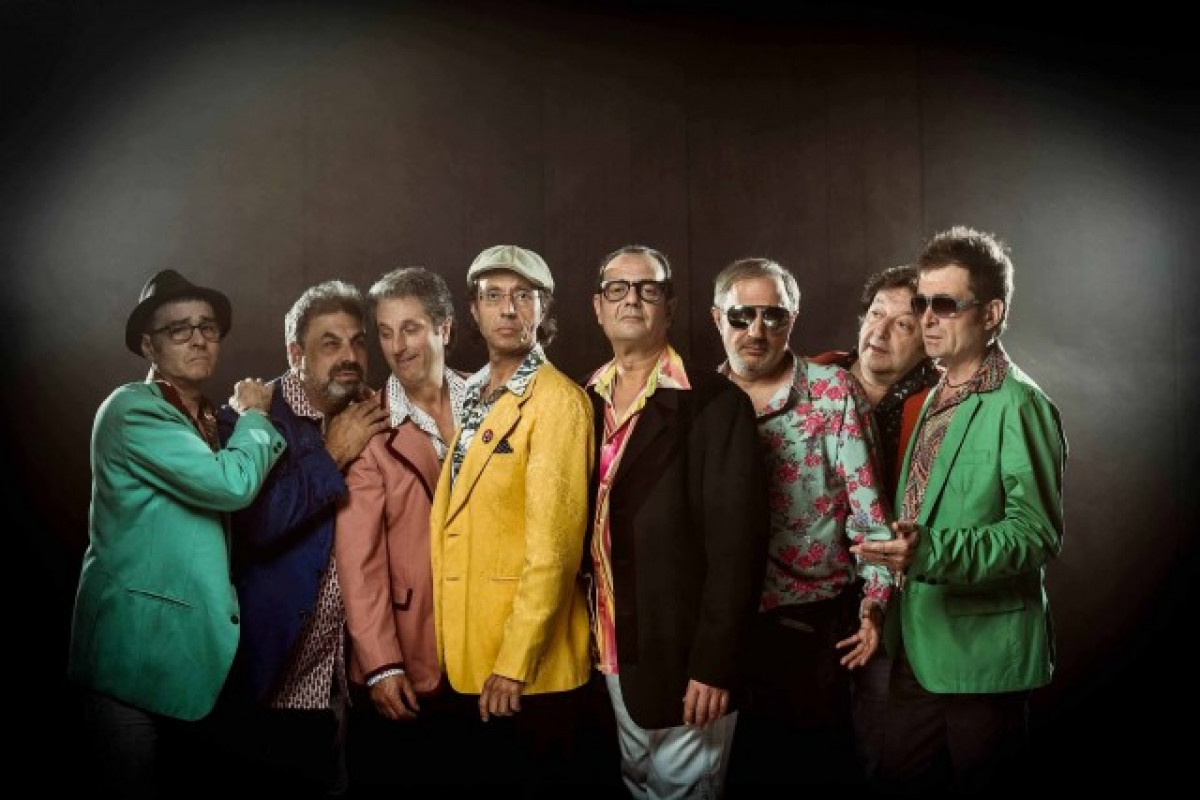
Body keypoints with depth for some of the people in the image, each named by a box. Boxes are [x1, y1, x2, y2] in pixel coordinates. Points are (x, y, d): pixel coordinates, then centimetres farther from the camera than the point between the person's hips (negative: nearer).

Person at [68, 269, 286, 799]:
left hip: (193, 644, 8)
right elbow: (232, 483, -23)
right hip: (138, 647, -8)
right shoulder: (134, 409, -13)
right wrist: (253, 416, -5)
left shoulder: (209, 420, 15)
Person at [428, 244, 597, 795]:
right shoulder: (473, 397, 12)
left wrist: (514, 663, -21)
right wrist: (452, 645, 6)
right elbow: (459, 526, 11)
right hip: (467, 653, 8)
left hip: (527, 664, -7)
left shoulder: (556, 399, -13)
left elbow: (552, 542, -19)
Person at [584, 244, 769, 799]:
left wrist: (714, 662, -17)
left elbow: (736, 541, -14)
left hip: (682, 650, -5)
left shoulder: (713, 402, -9)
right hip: (611, 647, 5)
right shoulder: (585, 402, 8)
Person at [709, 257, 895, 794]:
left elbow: (865, 502, -7)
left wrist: (875, 600, -12)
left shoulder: (834, 392, -5)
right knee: (741, 764, 14)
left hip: (816, 623, -3)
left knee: (822, 759, 9)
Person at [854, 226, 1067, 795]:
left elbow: (1037, 533, -21)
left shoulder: (1018, 405, -14)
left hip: (982, 656, -8)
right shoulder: (935, 400, 12)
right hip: (919, 648, 8)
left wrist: (929, 553, -31)